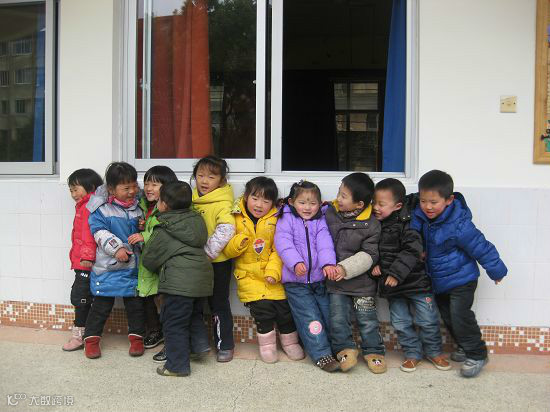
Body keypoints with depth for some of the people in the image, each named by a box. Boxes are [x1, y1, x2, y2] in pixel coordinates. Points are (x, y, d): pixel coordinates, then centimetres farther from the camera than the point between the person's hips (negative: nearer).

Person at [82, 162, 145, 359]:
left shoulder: (138, 207, 6)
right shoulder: (101, 208, -8)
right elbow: (99, 231, -15)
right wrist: (116, 247, -26)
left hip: (133, 266, 4)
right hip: (107, 266, -4)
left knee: (135, 304, 12)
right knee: (102, 304, 6)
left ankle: (136, 337, 26)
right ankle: (91, 338, 22)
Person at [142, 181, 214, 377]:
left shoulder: (162, 233, -6)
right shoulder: (196, 220, 7)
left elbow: (148, 259, 4)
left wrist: (159, 269, 26)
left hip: (179, 282, -6)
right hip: (203, 277, 7)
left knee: (174, 323, 6)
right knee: (194, 314, 29)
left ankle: (177, 365, 12)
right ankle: (200, 343, 23)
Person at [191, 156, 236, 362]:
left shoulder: (222, 204, -17)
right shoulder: (192, 198, 5)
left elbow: (226, 230, -30)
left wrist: (207, 251, -26)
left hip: (218, 262, -6)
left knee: (219, 304, 6)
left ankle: (225, 345, 21)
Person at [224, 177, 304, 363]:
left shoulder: (276, 220, -1)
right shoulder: (237, 219, -2)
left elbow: (279, 250, -3)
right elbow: (228, 251, -2)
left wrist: (273, 270, -15)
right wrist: (238, 242, -22)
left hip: (272, 274, 1)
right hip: (249, 275, -1)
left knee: (284, 304, -4)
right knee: (262, 305, -15)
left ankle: (290, 341, 22)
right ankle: (267, 344, 9)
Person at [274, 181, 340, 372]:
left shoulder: (320, 222, 8)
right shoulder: (286, 220, 0)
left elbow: (325, 243, -8)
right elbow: (283, 243, -14)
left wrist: (328, 263, -26)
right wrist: (296, 262, -30)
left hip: (319, 278, 3)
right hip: (296, 281, -3)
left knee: (328, 315, 9)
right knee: (310, 319, -6)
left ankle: (334, 348, 25)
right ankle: (321, 354, 2)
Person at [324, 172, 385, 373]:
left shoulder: (371, 225, -11)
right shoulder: (329, 213, -3)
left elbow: (369, 255, -13)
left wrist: (346, 268, -23)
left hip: (361, 281, -2)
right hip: (335, 281, 2)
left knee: (367, 319, 7)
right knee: (338, 317, 4)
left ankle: (374, 351, 24)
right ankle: (345, 349, 20)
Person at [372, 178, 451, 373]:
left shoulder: (407, 224, -17)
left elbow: (412, 251, -24)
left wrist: (396, 273, -27)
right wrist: (374, 264, -6)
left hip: (416, 281, -5)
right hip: (392, 284, 5)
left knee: (427, 320, 7)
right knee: (400, 322, 12)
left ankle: (433, 351, 29)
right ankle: (413, 353, 30)